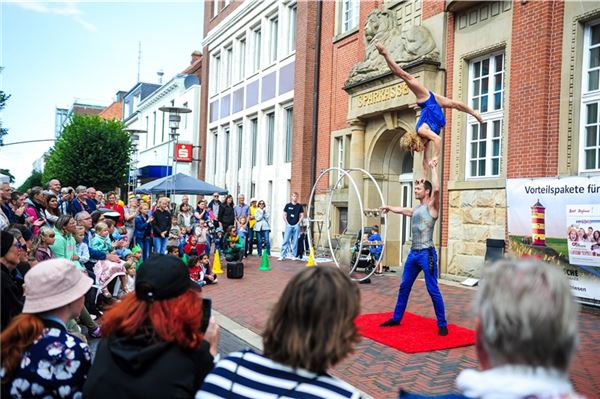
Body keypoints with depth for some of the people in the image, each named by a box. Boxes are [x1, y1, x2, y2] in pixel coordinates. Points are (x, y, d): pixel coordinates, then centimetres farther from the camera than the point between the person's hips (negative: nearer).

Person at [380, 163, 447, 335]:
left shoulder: (432, 207, -7)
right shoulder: (415, 210, 16)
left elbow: (437, 189, -24)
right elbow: (402, 210, 36)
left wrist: (433, 169, -15)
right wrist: (389, 207, 54)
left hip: (427, 254, -8)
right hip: (413, 253, 8)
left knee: (433, 290, -5)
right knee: (404, 287, 13)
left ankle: (442, 324, 5)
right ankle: (396, 318, 25)